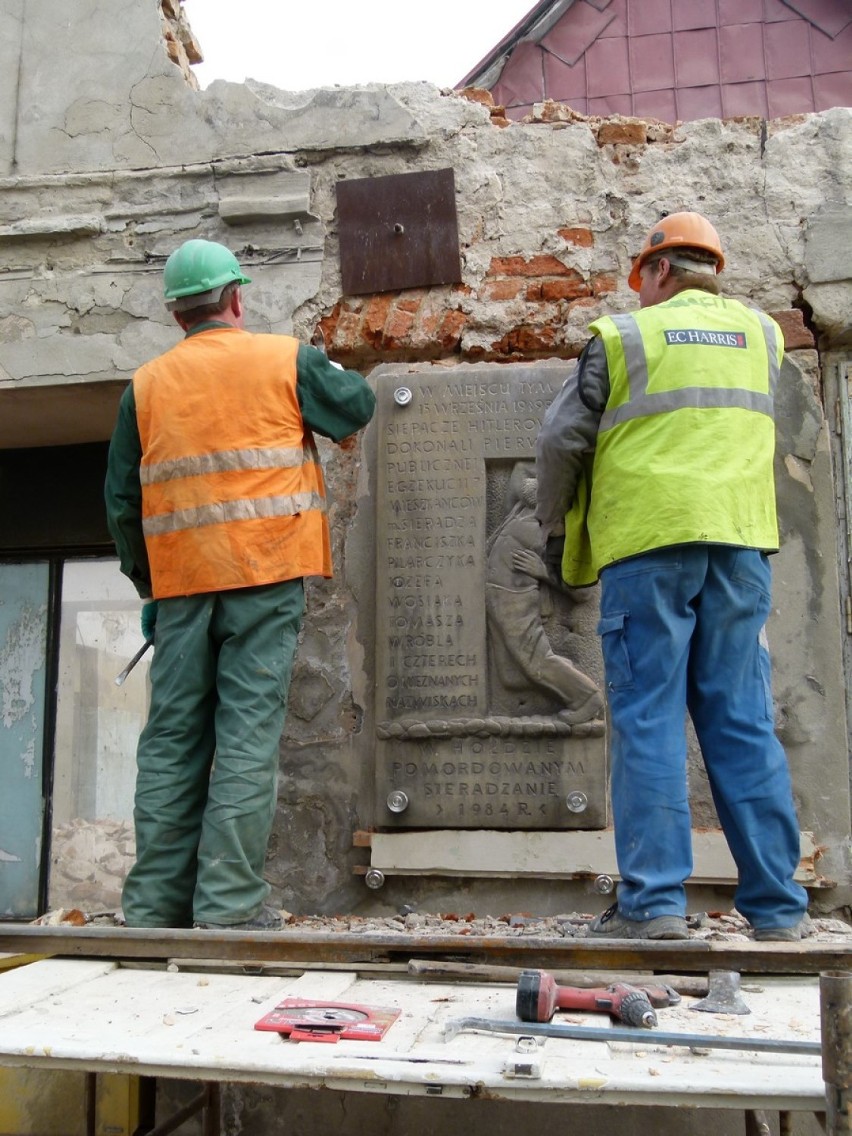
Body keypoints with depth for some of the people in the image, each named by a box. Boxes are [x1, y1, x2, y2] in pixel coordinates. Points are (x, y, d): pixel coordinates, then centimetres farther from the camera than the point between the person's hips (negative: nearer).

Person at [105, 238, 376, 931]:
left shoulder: (145, 386, 11)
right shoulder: (286, 360, 3)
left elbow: (124, 501, 11)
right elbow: (358, 407, 16)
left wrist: (147, 587, 20)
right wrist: (331, 373, 37)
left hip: (180, 582, 3)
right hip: (266, 573, -3)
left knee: (172, 737, 8)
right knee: (249, 734, -3)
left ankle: (156, 904, 12)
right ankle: (230, 905, -4)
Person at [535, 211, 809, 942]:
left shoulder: (623, 336, 5)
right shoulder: (762, 333, 17)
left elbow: (561, 442, 5)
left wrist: (555, 523, 20)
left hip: (647, 542, -3)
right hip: (739, 540, 4)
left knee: (648, 722, -2)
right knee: (743, 721, 6)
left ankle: (653, 903, -3)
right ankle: (777, 904, 9)